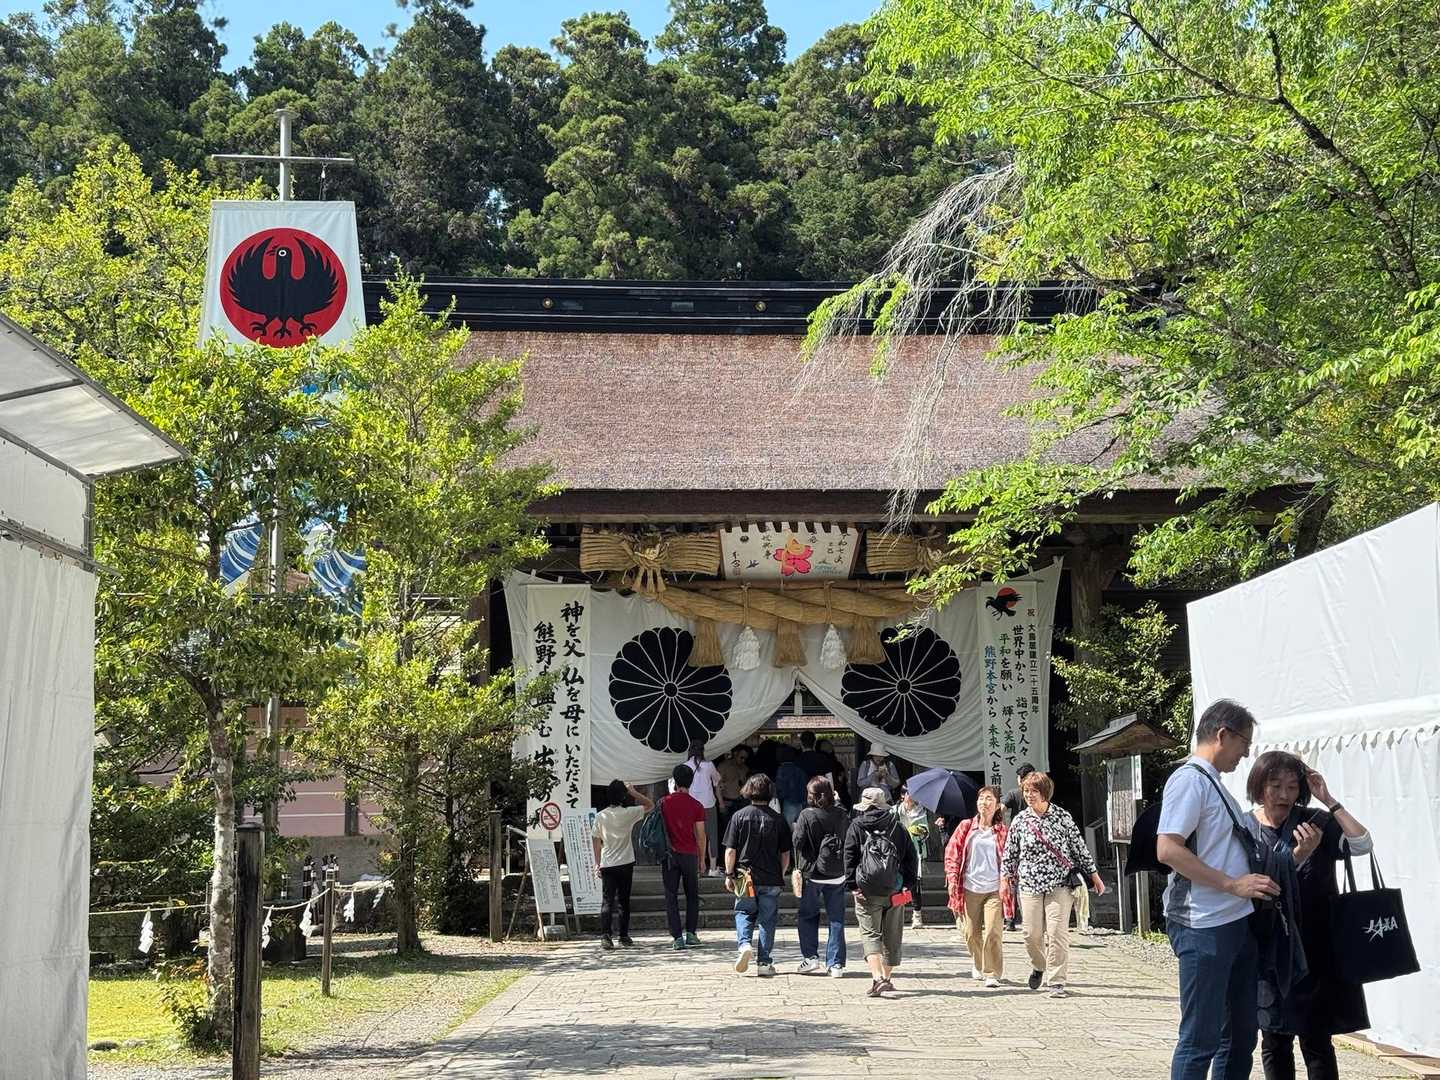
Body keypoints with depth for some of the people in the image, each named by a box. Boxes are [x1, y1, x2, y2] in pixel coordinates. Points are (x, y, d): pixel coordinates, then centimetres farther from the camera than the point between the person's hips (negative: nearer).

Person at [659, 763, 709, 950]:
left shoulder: (664, 802, -3)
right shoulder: (696, 806, -4)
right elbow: (700, 835, 0)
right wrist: (701, 859, 9)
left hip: (669, 854, 0)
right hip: (690, 854, 0)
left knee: (671, 896, 4)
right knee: (692, 895, 15)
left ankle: (677, 937, -2)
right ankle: (691, 933, 10)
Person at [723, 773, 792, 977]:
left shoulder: (739, 816, -4)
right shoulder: (778, 820, -1)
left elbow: (730, 851, -4)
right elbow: (785, 854, 3)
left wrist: (729, 874, 6)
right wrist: (781, 875, 17)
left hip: (746, 877, -1)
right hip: (771, 879, 1)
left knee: (744, 913, 14)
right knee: (767, 920, 9)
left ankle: (744, 944, -11)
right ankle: (764, 962, 9)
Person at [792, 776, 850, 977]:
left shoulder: (807, 815, -13)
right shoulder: (842, 815, -3)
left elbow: (797, 841, -12)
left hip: (812, 874, -3)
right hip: (838, 876, 3)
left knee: (807, 916, 14)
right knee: (836, 919, 8)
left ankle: (810, 958, 7)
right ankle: (836, 964, 8)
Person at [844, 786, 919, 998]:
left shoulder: (856, 826, 1)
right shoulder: (898, 826, 9)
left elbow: (850, 858, -4)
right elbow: (911, 856, 8)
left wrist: (852, 885, -4)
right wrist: (909, 883, 10)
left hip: (867, 891, -3)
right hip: (895, 891, 3)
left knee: (870, 934, -3)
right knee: (892, 936, 14)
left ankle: (877, 977, -20)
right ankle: (887, 978, 23)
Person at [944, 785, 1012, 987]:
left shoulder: (1002, 831, 4)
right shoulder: (966, 827, 7)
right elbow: (952, 852, 7)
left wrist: (1006, 879, -6)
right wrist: (952, 878, -1)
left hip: (994, 889, -2)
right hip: (970, 888, 2)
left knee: (992, 933, -12)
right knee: (971, 933, 7)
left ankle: (992, 974, -2)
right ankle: (978, 965, 33)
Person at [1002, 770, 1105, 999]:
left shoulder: (1062, 817, 0)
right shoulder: (1019, 820, 4)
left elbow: (1079, 847, 6)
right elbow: (1010, 853, 12)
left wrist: (1094, 874, 9)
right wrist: (1006, 879, 11)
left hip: (1059, 884, -2)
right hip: (1029, 884, 2)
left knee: (1057, 932, -11)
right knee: (1032, 934, 1)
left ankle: (1056, 982, -3)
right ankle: (1038, 967, 31)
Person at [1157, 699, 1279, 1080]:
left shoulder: (1213, 783, 18)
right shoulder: (1189, 779, -12)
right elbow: (1168, 850, -22)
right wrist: (1233, 884, -21)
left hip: (1237, 923, 10)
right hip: (1204, 927, -10)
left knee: (1241, 1032, 15)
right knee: (1201, 1037, -5)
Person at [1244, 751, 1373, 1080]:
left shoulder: (1315, 822, -1)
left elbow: (1362, 844, -15)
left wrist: (1329, 800, -15)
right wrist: (1299, 855, -19)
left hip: (1315, 949, -1)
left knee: (1316, 1039, -1)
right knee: (1274, 1041, 10)